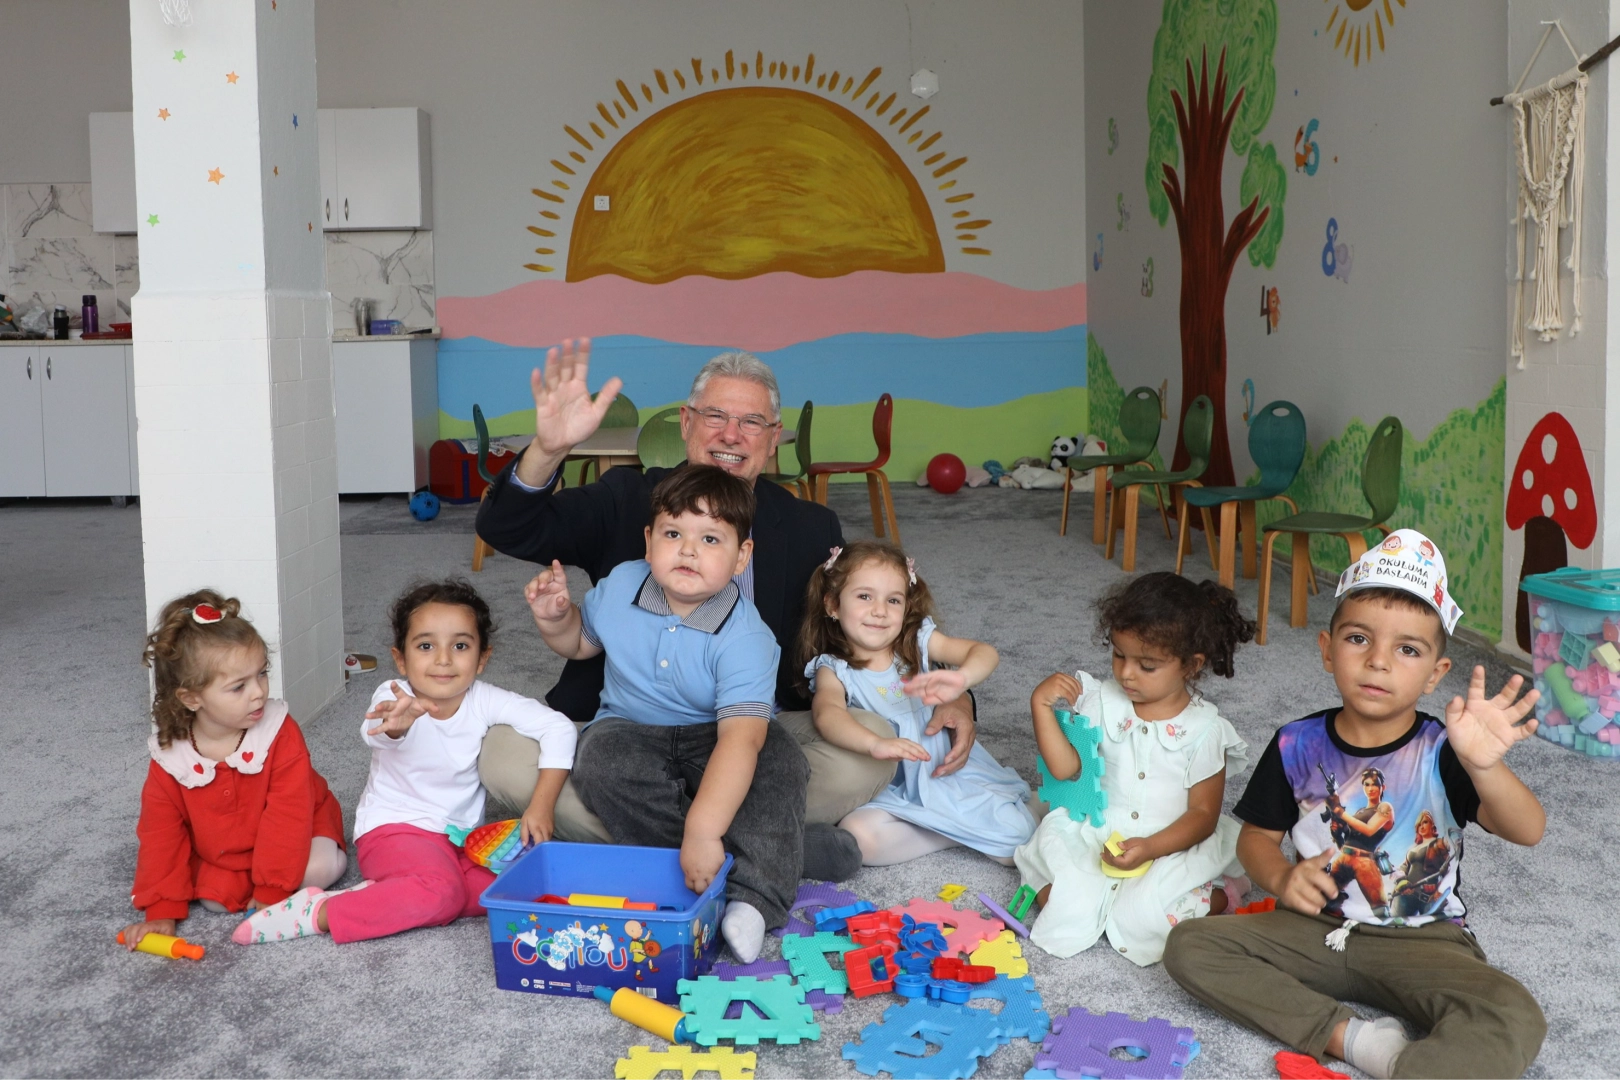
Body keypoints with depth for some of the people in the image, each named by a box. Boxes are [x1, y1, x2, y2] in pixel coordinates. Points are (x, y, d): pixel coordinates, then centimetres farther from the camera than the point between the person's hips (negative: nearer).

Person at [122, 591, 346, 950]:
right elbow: (161, 835, -7)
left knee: (321, 867, -28)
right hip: (218, 858, 3)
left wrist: (271, 894, -23)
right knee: (214, 898, -23)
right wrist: (162, 913, -12)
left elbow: (288, 815, -22)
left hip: (287, 840, -2)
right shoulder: (168, 757, -16)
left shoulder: (280, 733, -22)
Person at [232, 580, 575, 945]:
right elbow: (376, 732, -42)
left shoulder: (484, 701, -11)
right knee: (440, 892, -33)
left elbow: (558, 727, -13)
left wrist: (541, 806, -20)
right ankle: (320, 912, -20)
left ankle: (390, 897, -15)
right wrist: (397, 721, -67)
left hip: (463, 834, 5)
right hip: (393, 830, -5)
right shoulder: (393, 698, -18)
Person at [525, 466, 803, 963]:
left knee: (778, 759, -31)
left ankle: (757, 894, -34)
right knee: (603, 760, -31)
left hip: (708, 741, -3)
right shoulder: (621, 586, -9)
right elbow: (580, 640, 14)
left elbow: (740, 737, -40)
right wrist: (554, 618, -11)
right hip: (631, 731, 3)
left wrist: (702, 832, -51)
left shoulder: (745, 639, -27)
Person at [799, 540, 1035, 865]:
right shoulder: (833, 670, -7)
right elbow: (827, 713, -29)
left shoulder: (919, 641, 2)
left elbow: (984, 653, -9)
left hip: (950, 769, 1)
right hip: (892, 794, -1)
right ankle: (963, 830, -10)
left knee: (1019, 836, -19)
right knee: (856, 836, -32)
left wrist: (961, 679, -34)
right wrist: (875, 744, -50)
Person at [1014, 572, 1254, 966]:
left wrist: (1150, 848, -22)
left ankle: (1219, 897, 0)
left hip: (1172, 844, -2)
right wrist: (1042, 705, -14)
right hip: (1097, 836, 2)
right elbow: (1065, 767, -4)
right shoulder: (1104, 703, 0)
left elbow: (1203, 814, -8)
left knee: (1140, 917, -25)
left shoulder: (1204, 729, -9)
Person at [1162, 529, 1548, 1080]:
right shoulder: (1297, 745, -6)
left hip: (1421, 940, -3)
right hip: (1317, 927, 3)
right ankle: (1349, 1036, -20)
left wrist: (1483, 764, -52)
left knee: (1516, 1023, -30)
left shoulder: (1440, 752, -15)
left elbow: (1528, 830, -29)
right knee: (1189, 946, -16)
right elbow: (1258, 834, 6)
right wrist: (1280, 876, -19)